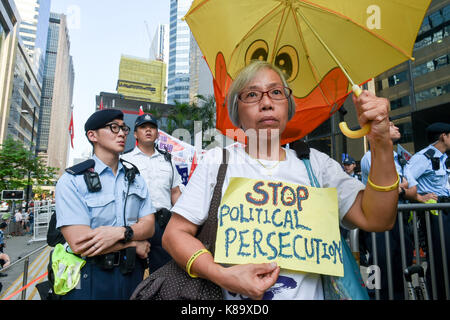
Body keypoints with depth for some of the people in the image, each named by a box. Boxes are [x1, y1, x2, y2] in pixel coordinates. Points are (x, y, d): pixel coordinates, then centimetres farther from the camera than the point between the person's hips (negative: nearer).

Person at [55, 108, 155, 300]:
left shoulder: (135, 177, 7)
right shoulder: (72, 180, -9)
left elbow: (149, 226, -1)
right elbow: (79, 243, -18)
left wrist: (120, 232, -21)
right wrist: (135, 244, -10)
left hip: (132, 274, 5)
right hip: (91, 278, -4)